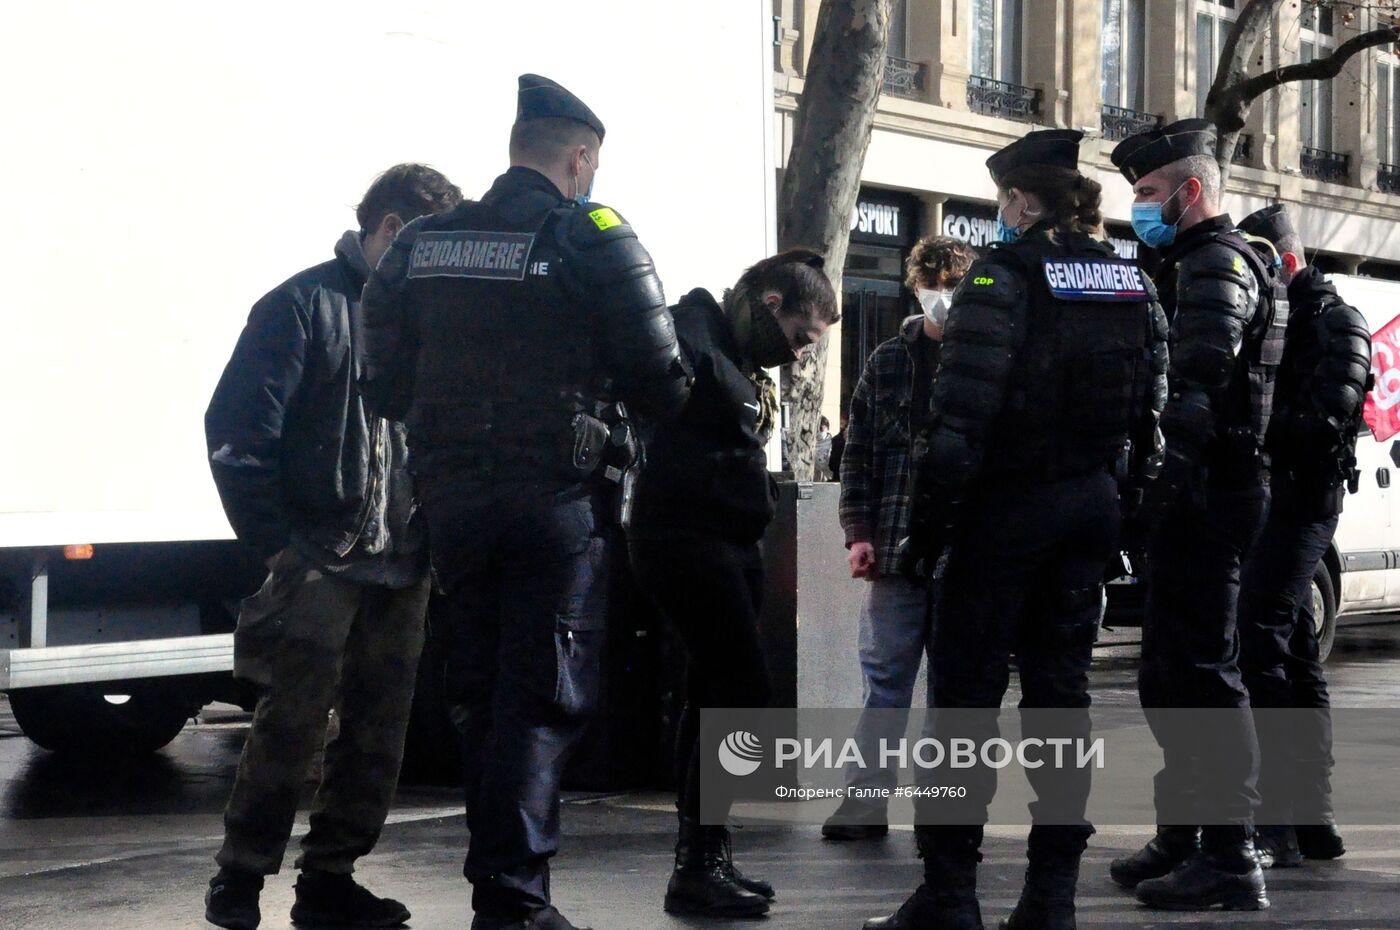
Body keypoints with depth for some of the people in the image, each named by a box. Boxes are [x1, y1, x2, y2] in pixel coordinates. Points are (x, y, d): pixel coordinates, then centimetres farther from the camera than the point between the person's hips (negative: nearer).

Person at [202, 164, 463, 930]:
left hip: (402, 562, 6)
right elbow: (237, 431, -7)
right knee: (294, 717, -9)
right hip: (322, 557, -6)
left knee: (378, 729, 7)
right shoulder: (303, 306, -3)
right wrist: (277, 543, -10)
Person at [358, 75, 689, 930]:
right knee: (544, 704, -1)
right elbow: (661, 383, -7)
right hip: (558, 501, -5)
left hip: (454, 500, 5)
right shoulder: (594, 240, -6)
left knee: (487, 699, 16)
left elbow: (387, 386, 9)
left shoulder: (422, 245, 8)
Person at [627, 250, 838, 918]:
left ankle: (699, 861, 19)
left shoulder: (745, 367, 18)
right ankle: (700, 865, -8)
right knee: (743, 693, -12)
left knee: (714, 693, 12)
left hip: (730, 544, 10)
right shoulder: (695, 334, -9)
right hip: (684, 533, -10)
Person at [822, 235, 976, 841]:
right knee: (885, 678, 4)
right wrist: (858, 533, 0)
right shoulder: (888, 362, 10)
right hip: (895, 546, 2)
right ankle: (867, 800, 9)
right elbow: (857, 452, 10)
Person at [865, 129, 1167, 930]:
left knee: (968, 692, -1)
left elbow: (962, 413, -17)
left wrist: (928, 524, -10)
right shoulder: (1134, 284, 8)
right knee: (1062, 691, 10)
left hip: (1007, 504, -6)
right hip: (1094, 504, 6)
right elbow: (1151, 409, 9)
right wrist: (1122, 494, 16)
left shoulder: (1005, 275, -12)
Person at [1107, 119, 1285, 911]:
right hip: (1198, 497, 11)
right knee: (1172, 676, 16)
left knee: (1201, 673, -10)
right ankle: (1183, 838, 25)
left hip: (1203, 496, -11)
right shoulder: (1193, 263, 21)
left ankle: (1230, 857, -8)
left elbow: (1195, 388, -23)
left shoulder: (1217, 262, -11)